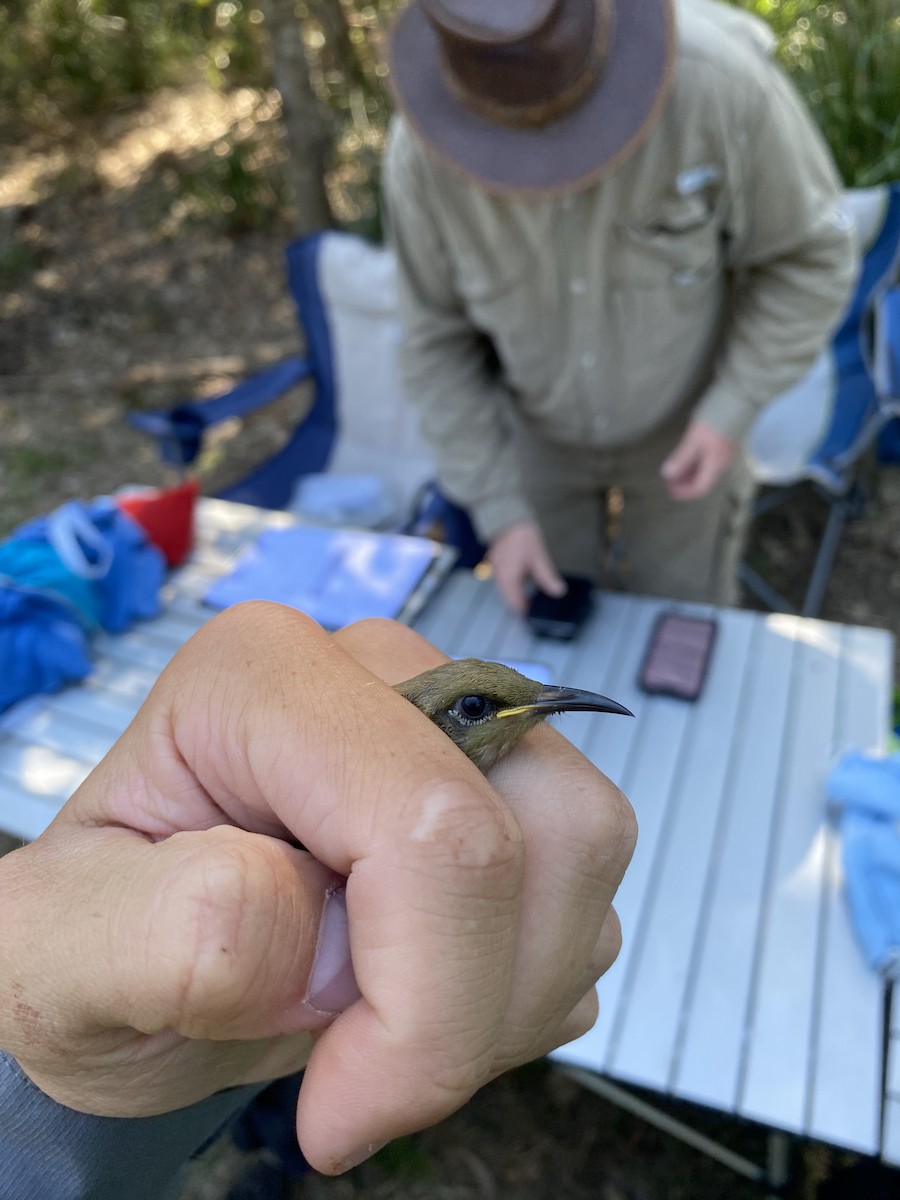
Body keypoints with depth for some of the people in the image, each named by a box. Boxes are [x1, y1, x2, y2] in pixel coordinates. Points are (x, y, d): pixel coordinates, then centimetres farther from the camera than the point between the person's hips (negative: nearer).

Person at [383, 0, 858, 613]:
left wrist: (734, 410, -24)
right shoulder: (423, 150, -26)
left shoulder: (721, 80, -32)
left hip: (683, 423, -1)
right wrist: (497, 509, -16)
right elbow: (438, 337, -14)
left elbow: (809, 254, -16)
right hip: (539, 427, 2)